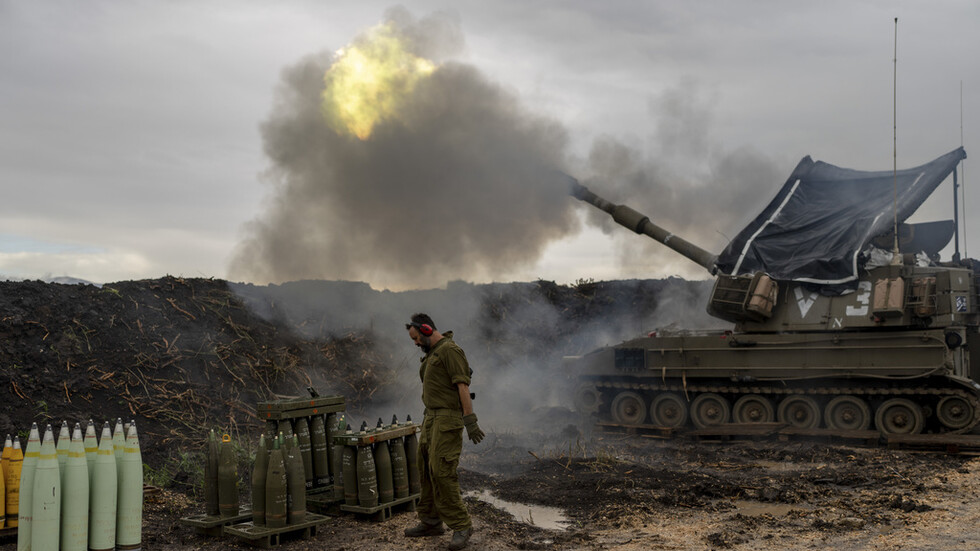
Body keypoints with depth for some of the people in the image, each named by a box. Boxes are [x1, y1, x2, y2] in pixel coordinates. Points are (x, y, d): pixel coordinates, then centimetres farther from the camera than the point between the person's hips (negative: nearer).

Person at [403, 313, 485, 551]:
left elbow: (462, 385, -19)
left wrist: (470, 420, -23)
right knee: (426, 469, 13)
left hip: (448, 418, -10)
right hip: (432, 417, 10)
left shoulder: (450, 350, -13)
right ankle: (430, 521, 25)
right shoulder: (432, 353, 18)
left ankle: (461, 526, -5)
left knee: (441, 471, -14)